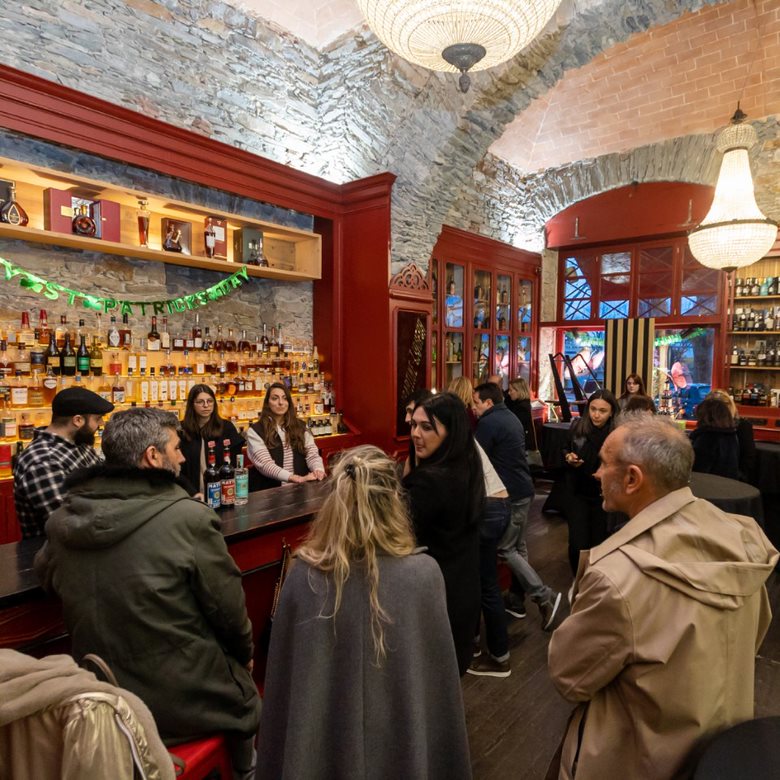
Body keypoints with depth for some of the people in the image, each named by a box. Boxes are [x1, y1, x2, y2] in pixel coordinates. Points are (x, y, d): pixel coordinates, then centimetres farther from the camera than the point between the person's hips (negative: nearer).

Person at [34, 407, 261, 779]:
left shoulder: (62, 520, -8)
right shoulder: (188, 517, -24)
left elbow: (46, 573, 14)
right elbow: (228, 607, -16)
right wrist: (245, 655, 4)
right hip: (185, 698, -5)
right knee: (244, 696, 26)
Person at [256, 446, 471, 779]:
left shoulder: (303, 575, -18)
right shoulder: (423, 574, -22)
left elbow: (281, 682, -6)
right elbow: (439, 684, -11)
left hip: (317, 749, 1)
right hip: (403, 747, 0)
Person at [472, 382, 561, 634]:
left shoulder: (488, 422, -15)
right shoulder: (510, 417, 14)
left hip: (510, 493, -9)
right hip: (523, 489, 10)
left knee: (505, 549, -1)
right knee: (518, 547, 14)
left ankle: (545, 596, -2)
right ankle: (516, 600, 23)